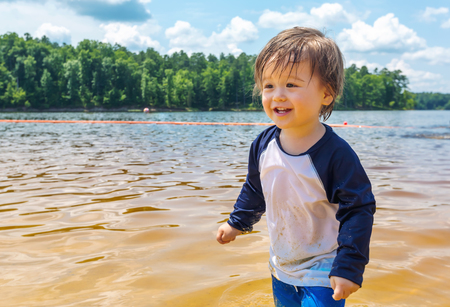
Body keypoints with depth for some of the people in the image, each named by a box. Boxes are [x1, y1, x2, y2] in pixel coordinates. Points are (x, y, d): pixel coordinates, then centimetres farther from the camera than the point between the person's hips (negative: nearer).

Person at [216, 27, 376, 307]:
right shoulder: (263, 145, -8)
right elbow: (255, 189, 11)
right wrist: (238, 222, 21)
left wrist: (349, 267, -21)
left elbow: (358, 210, -20)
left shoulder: (336, 154, -26)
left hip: (323, 272, -6)